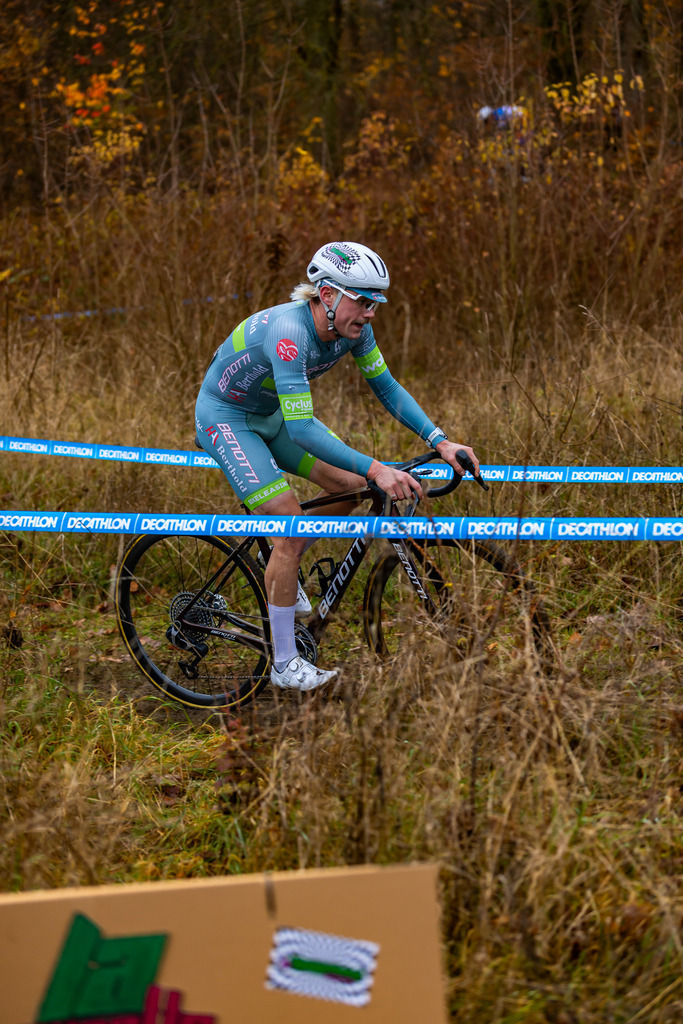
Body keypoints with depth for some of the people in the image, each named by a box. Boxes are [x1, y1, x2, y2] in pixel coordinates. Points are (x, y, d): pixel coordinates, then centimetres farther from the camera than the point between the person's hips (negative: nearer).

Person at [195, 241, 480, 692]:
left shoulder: (352, 328, -14)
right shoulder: (290, 333, -37)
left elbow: (387, 387, -3)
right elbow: (302, 430, -41)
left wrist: (440, 442, -14)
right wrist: (375, 469, -46)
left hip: (270, 413, 8)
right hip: (225, 417, -8)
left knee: (350, 486, -2)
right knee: (292, 528, -16)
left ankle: (282, 568, 21)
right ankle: (284, 664, -6)